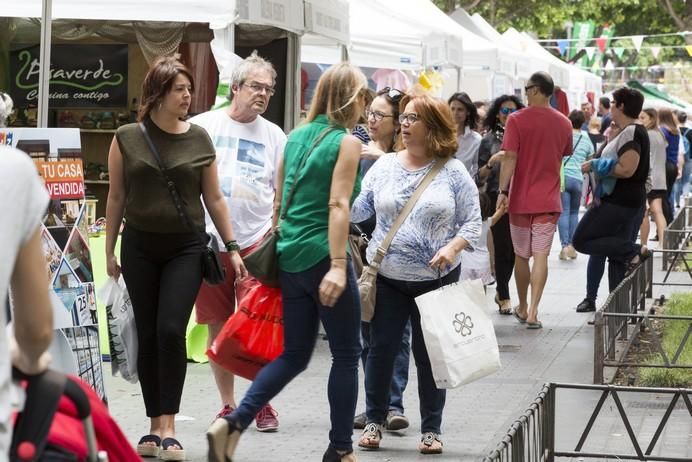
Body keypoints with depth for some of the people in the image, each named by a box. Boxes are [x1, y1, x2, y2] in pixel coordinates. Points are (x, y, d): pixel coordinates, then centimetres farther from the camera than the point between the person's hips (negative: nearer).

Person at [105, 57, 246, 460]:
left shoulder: (199, 139, 1)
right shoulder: (127, 139, -1)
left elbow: (214, 198, 5)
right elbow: (117, 197, 5)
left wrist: (232, 248, 2)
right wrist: (110, 250, 6)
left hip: (186, 248, -1)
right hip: (140, 247, 1)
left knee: (171, 330, -13)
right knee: (147, 335, 5)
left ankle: (169, 428, -8)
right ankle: (155, 426, 15)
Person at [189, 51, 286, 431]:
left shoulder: (273, 135, 8)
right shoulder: (203, 126, 3)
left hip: (257, 242, 0)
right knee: (218, 326, 8)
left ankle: (263, 403, 5)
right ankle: (227, 404, 19)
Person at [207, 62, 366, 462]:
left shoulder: (296, 137, 12)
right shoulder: (347, 142, -8)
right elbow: (338, 205, -17)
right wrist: (338, 266, -22)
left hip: (290, 257, 7)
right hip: (322, 256, -7)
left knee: (294, 355, 13)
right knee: (347, 354, 7)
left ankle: (233, 424, -2)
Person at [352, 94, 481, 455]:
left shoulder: (453, 171, -3)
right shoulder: (385, 165, 3)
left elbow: (472, 221, -2)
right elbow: (357, 208, 1)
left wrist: (452, 248, -18)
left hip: (436, 279, -2)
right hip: (387, 277, 2)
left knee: (428, 353, 6)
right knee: (381, 348, 4)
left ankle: (432, 429, 17)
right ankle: (374, 421, 20)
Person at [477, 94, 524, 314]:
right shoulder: (489, 140, 3)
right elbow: (480, 175, 3)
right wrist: (492, 162, -14)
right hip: (498, 197, -2)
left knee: (514, 247, 4)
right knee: (502, 247, -2)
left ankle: (501, 291, 24)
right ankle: (504, 297, 10)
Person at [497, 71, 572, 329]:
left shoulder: (517, 120, -9)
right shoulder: (564, 123, 3)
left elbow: (510, 158, -14)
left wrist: (503, 191, -14)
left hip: (520, 199, -1)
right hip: (549, 200, 2)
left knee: (521, 255, 12)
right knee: (541, 256, -2)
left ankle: (522, 308, 24)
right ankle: (533, 311, -11)